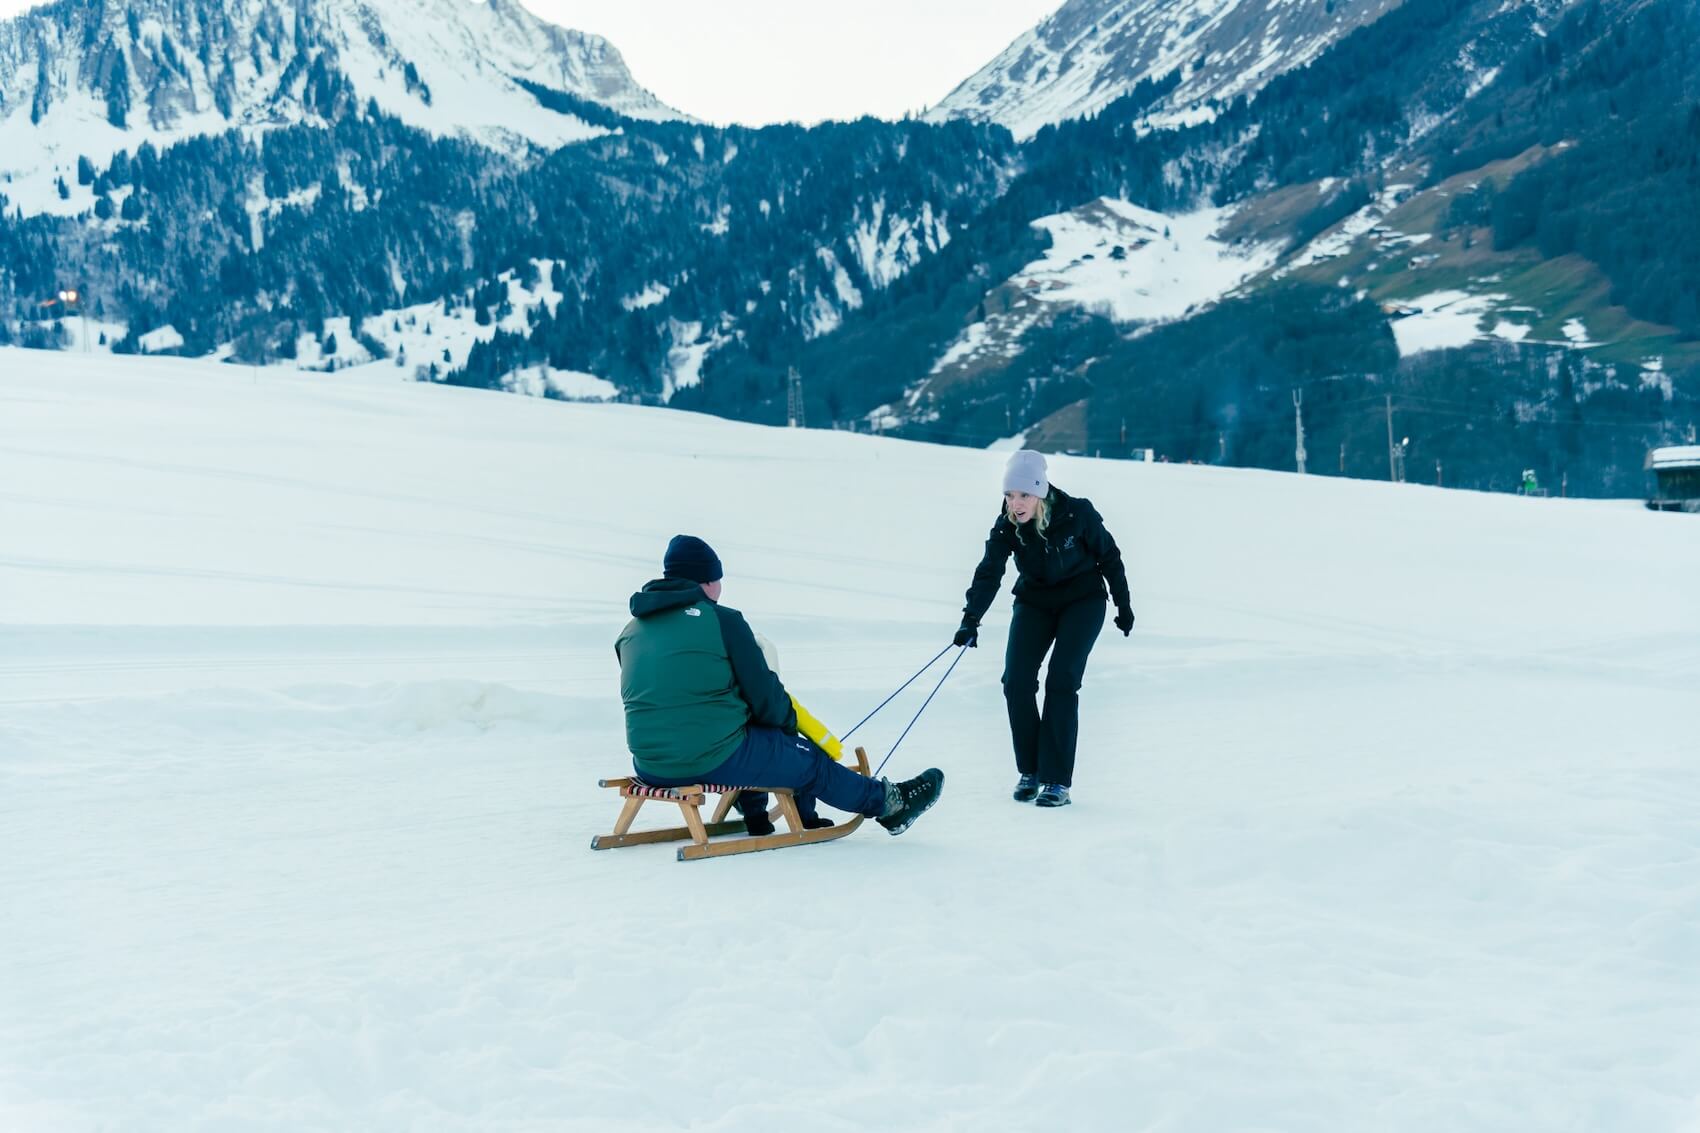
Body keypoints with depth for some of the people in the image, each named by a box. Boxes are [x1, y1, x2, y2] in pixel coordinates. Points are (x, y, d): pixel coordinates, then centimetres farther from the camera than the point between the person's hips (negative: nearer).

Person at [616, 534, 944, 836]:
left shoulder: (631, 631, 9)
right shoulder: (722, 620, -9)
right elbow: (763, 695, -6)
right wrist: (789, 722, 16)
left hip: (650, 767, 6)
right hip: (714, 759, -6)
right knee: (809, 760, 16)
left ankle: (755, 817, 49)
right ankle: (888, 802, 32)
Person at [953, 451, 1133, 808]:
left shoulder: (1078, 514, -23)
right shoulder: (1007, 526, -16)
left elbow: (1109, 557, -9)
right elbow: (989, 573, -25)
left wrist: (1124, 605, -1)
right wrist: (971, 618, -39)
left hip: (1082, 601, -3)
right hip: (1035, 602, 3)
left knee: (1061, 681, -16)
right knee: (1016, 682, -9)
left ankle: (1057, 779, -9)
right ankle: (1029, 771, 8)